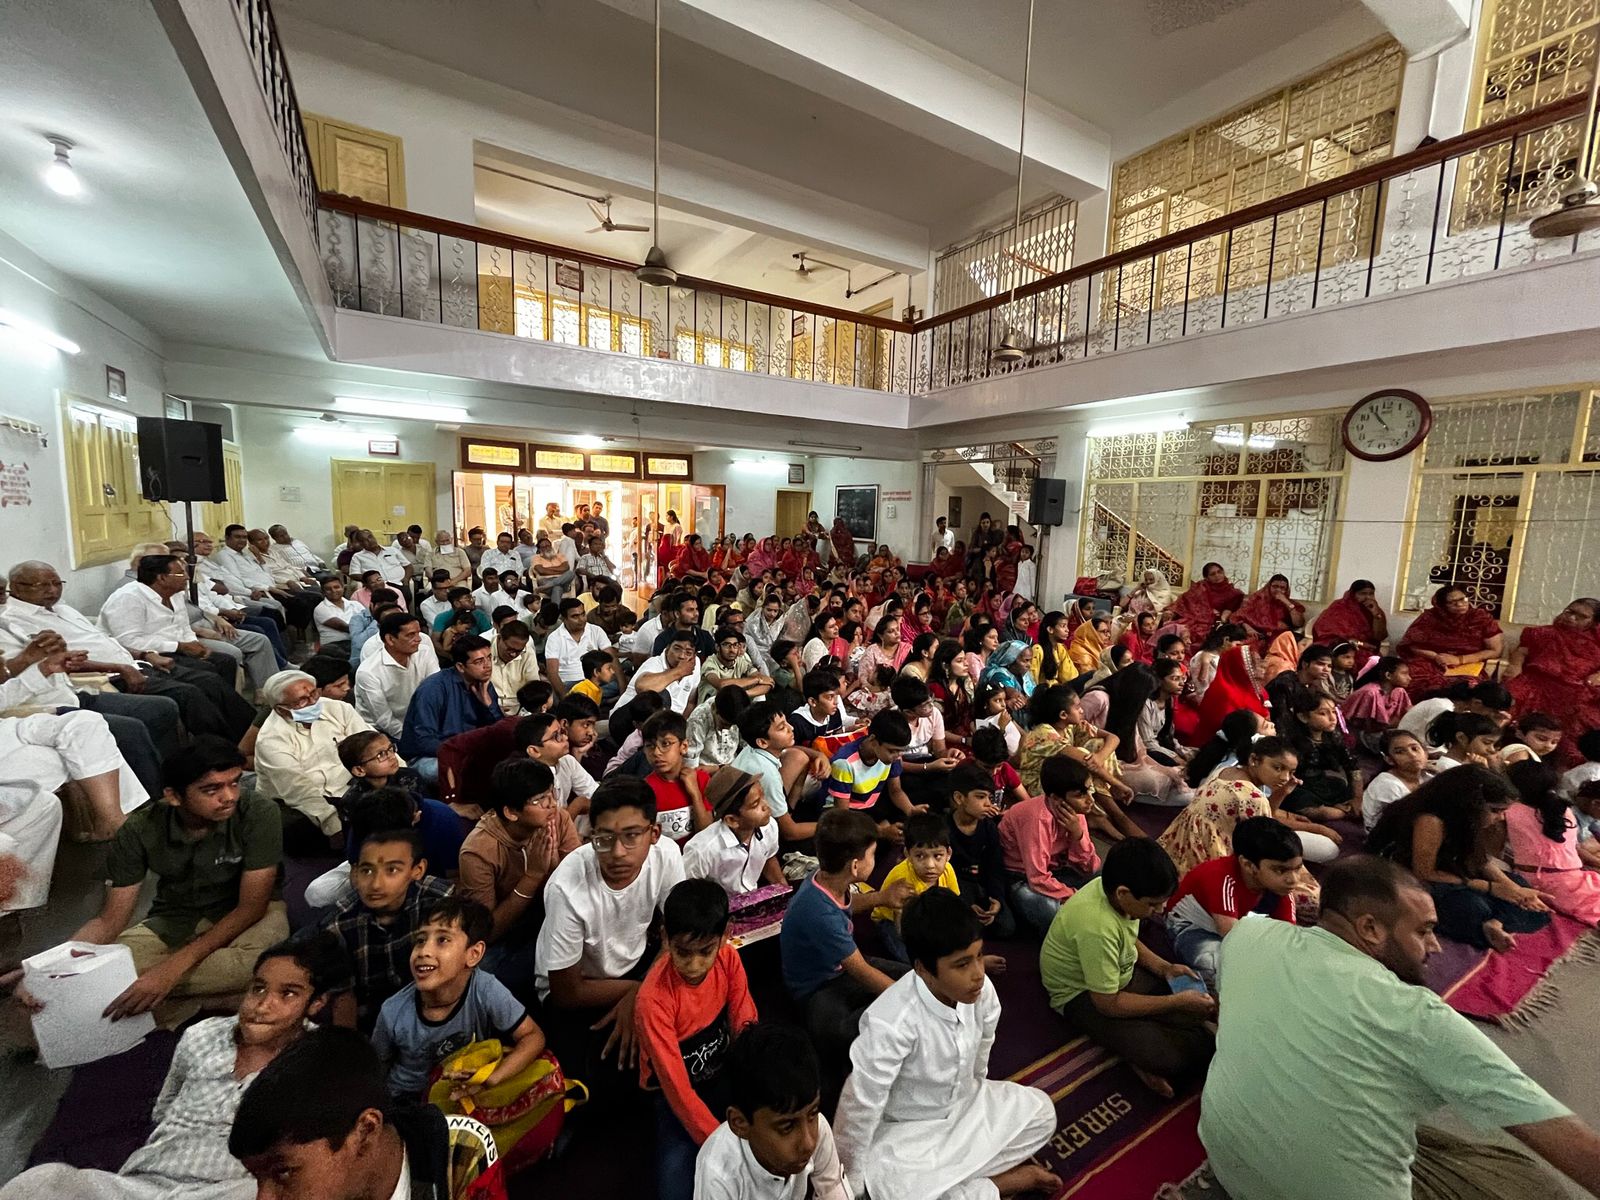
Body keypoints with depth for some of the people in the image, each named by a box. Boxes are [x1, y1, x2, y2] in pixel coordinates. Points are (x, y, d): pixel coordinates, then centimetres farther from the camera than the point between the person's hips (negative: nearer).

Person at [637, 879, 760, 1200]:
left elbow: (745, 1023, -11)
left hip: (724, 1069, 3)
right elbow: (677, 1087, -24)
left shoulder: (728, 958, -17)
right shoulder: (654, 999, -29)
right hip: (677, 1088, -3)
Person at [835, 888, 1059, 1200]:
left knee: (1041, 1110, -1)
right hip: (907, 1128, -5)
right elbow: (861, 1105, -26)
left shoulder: (981, 989, -21)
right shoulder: (890, 1023, -38)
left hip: (965, 1102, 6)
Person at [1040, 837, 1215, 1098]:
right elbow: (1108, 1003, -25)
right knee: (1179, 1057, -24)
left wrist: (1165, 968, -7)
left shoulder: (1113, 888, -14)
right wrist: (1178, 1002, -20)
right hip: (1084, 996, -8)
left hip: (1122, 972, 8)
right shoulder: (1096, 926, -37)